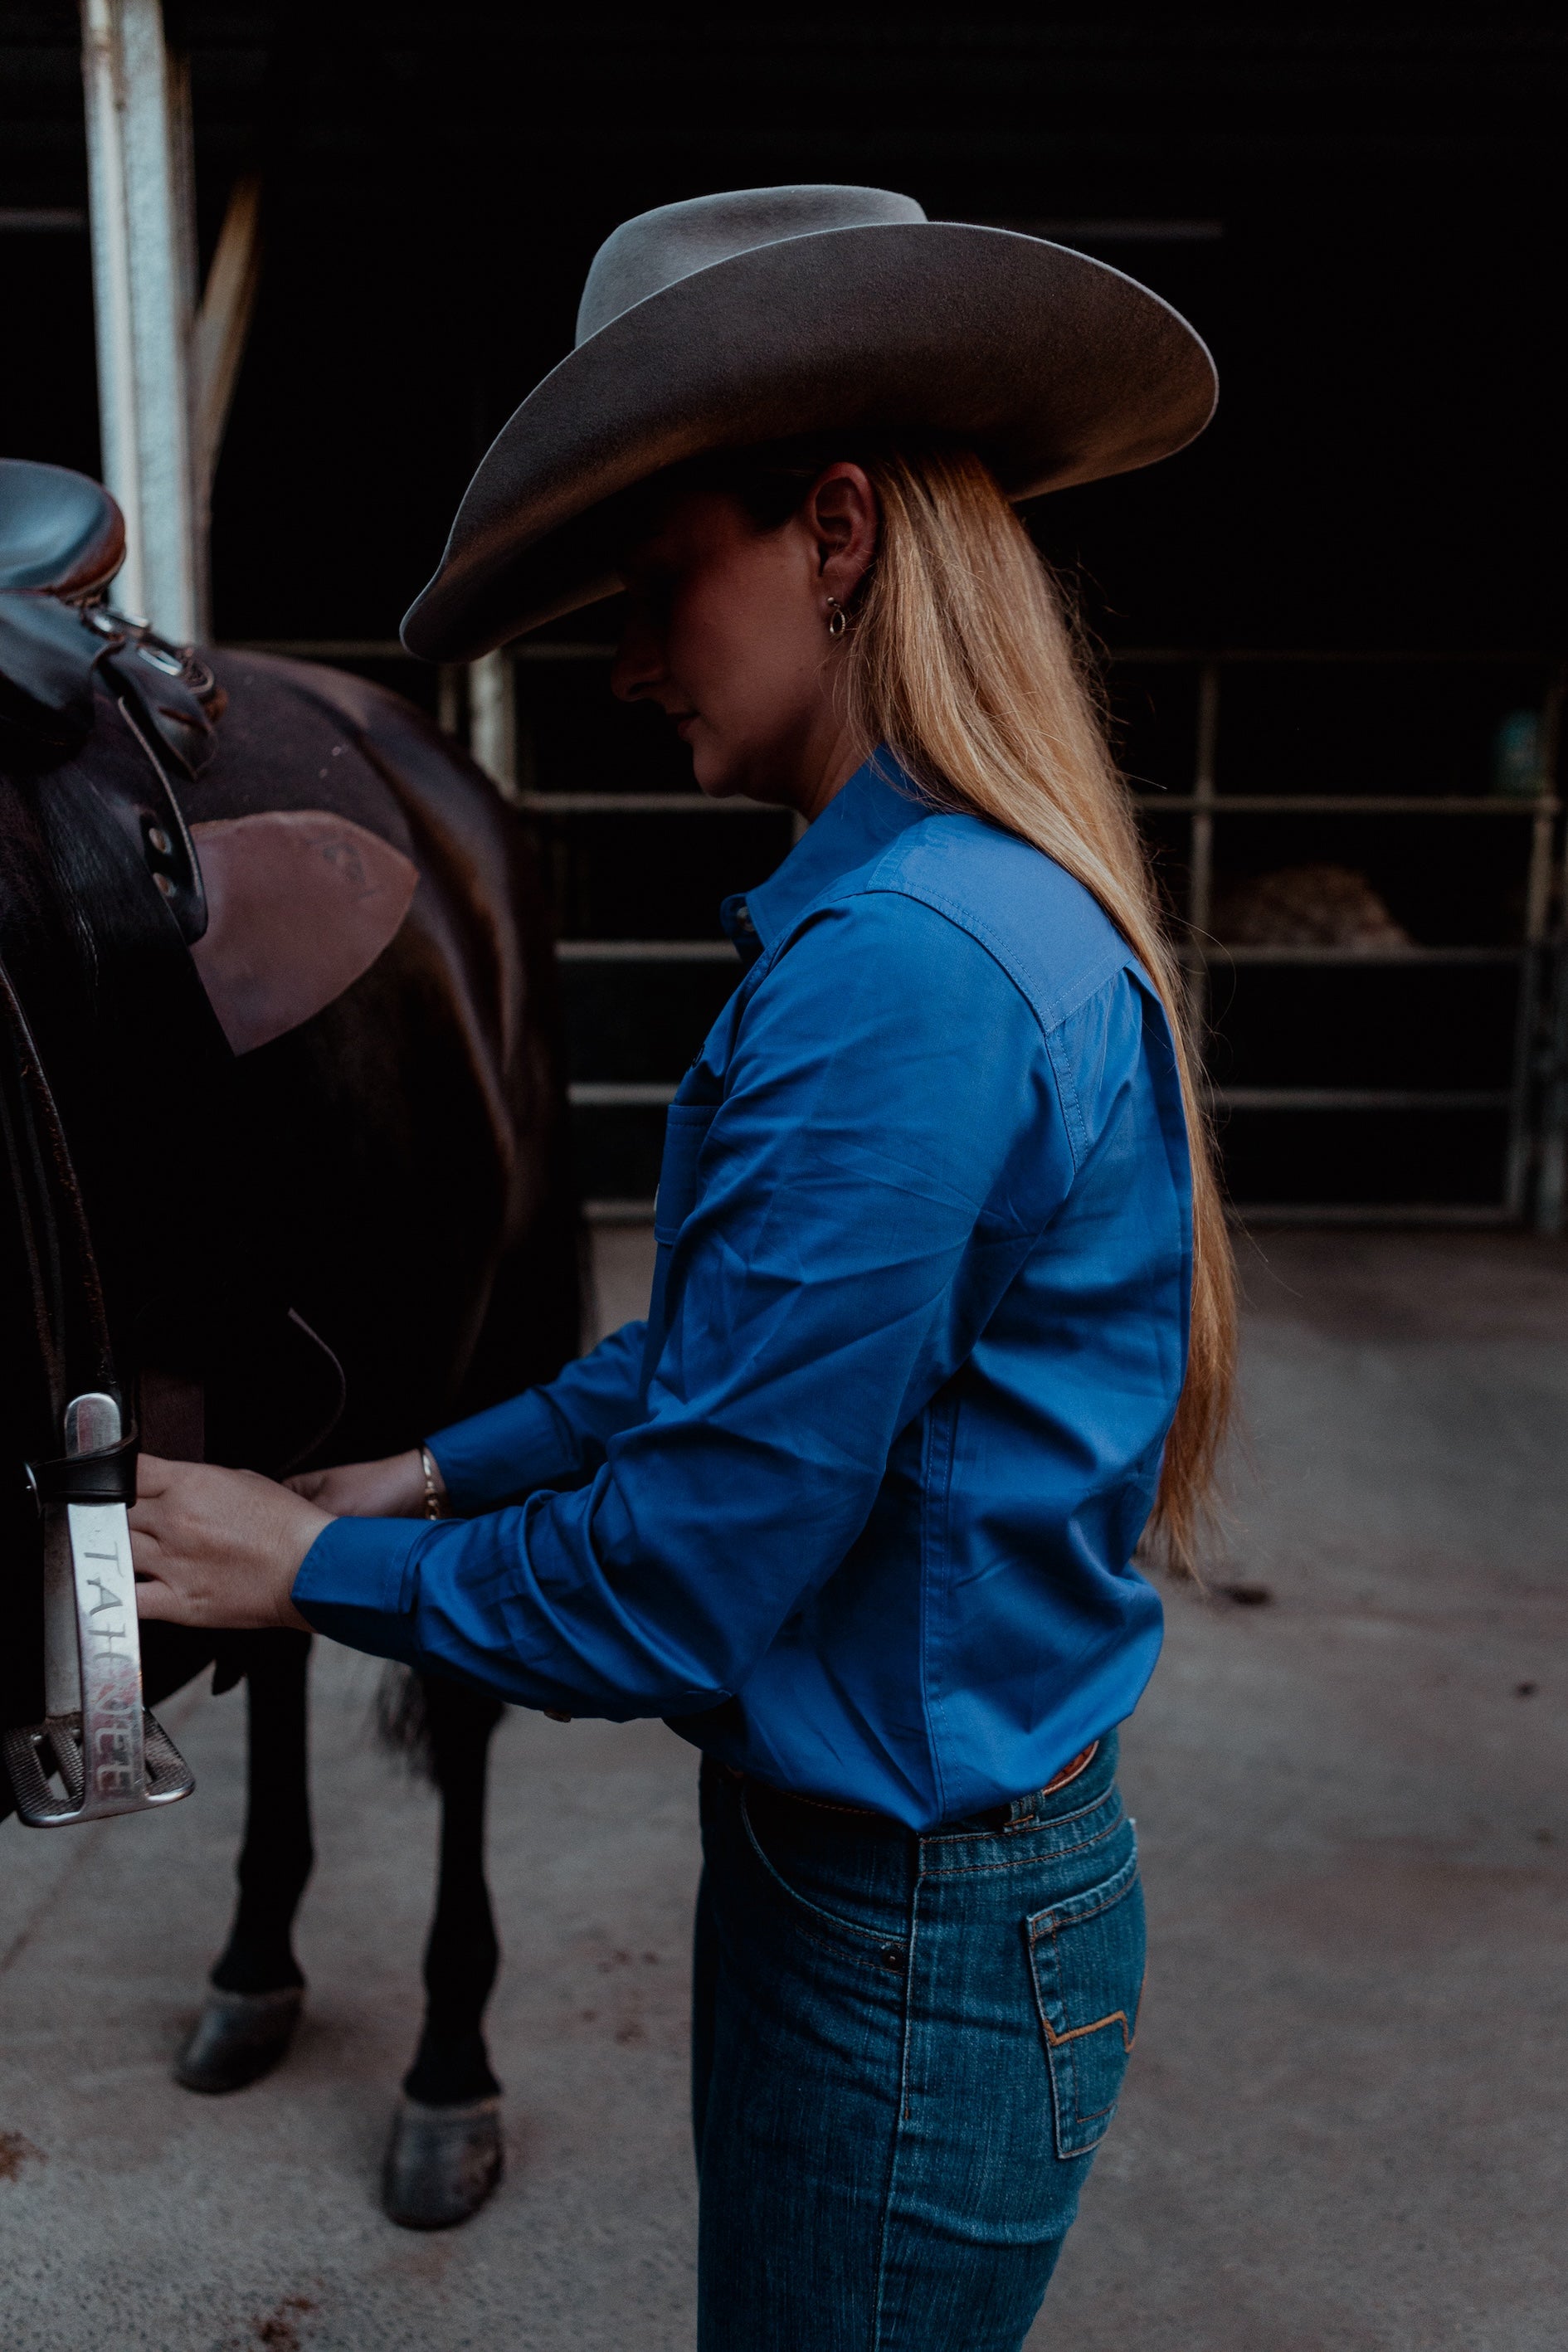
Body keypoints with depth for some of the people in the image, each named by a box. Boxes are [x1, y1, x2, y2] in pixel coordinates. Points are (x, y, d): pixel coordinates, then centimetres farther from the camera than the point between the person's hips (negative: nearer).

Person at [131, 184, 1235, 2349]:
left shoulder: (900, 967, -30)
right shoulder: (1000, 905, 4)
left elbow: (683, 1587, -25)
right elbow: (727, 1357, 12)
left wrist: (321, 1567, -10)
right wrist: (444, 1472, 6)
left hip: (911, 1927, -9)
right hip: (896, 1857, 9)